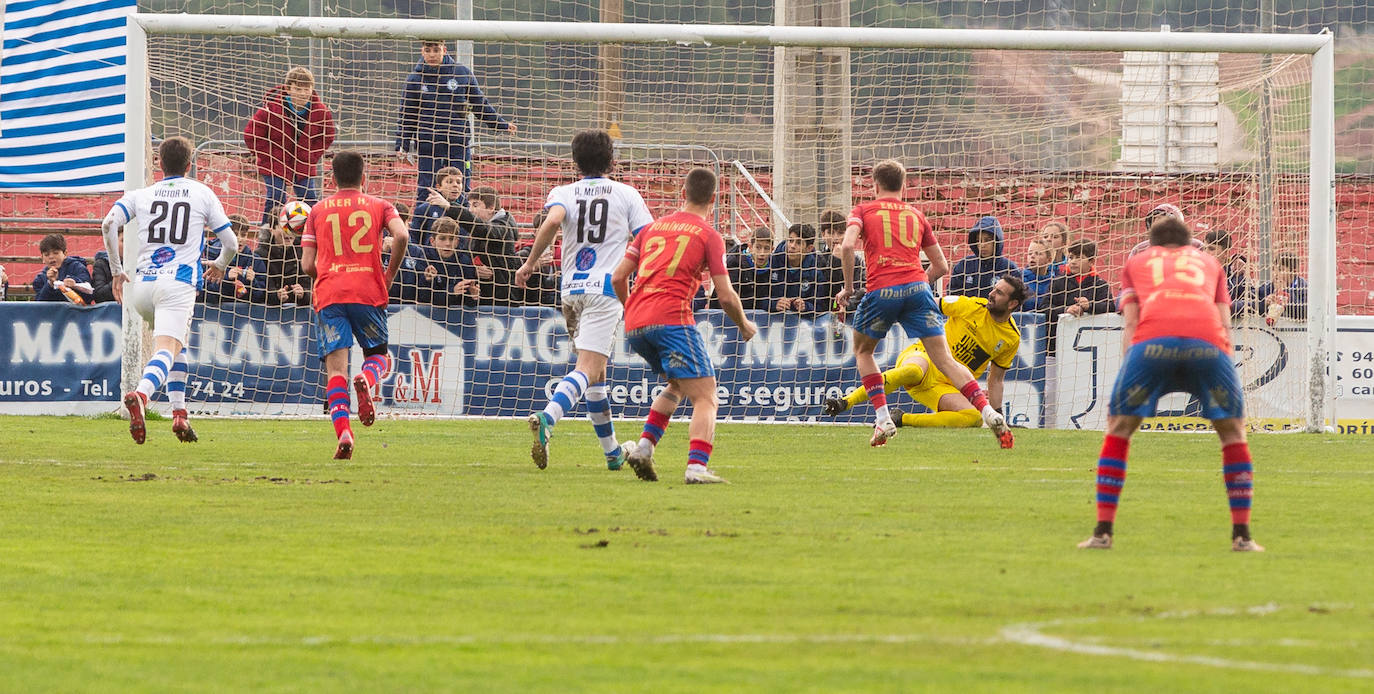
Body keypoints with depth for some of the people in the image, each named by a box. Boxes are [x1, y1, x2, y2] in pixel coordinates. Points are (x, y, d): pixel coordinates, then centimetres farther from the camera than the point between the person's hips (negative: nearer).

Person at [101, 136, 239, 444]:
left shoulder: (140, 195, 14)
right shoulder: (203, 194, 11)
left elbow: (109, 225, -3)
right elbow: (231, 243, 10)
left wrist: (116, 270, 7)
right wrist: (219, 265, 33)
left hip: (141, 283, 4)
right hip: (179, 283, -4)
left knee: (176, 342, 27)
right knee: (168, 347, -19)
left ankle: (179, 413, 19)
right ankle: (141, 394, -49)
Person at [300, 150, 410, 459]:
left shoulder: (318, 211, 13)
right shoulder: (379, 206, 11)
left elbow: (307, 265, 8)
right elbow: (401, 236, -10)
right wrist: (390, 274, 4)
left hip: (328, 294, 0)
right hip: (368, 292, 0)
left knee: (336, 366, -2)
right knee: (377, 354, 17)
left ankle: (343, 431, -23)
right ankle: (367, 380, -20)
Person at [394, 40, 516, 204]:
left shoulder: (463, 73, 3)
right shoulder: (415, 80, 3)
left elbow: (481, 105, 15)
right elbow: (407, 116, 9)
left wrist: (502, 124, 14)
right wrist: (402, 145, -1)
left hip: (459, 143, 0)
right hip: (427, 146, 0)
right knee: (425, 192, -1)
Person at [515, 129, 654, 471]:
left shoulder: (563, 193, 8)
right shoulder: (627, 194, 7)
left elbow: (552, 221, -14)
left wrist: (531, 262, -7)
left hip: (572, 289, 4)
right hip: (606, 289, -4)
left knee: (594, 369, 18)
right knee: (588, 370, -15)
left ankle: (613, 452, 25)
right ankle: (547, 419, -43)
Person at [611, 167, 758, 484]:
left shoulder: (653, 227, 21)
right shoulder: (708, 235, 6)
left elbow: (618, 278, 19)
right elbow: (726, 297, 1)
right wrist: (745, 326, 19)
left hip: (635, 325, 6)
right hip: (672, 318, -6)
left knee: (677, 386, 27)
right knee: (705, 397, -6)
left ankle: (644, 446, 9)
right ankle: (697, 466, -28)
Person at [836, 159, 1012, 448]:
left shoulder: (863, 211, 14)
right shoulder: (916, 216, 22)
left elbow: (847, 245, -6)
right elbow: (941, 266, 22)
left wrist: (848, 287, 4)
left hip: (882, 291, -2)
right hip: (917, 288, 2)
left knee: (863, 351, 23)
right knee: (944, 359, -3)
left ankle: (883, 419, 10)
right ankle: (990, 413, -20)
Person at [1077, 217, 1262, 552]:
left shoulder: (1136, 263, 33)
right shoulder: (1209, 263, 36)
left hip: (1152, 340, -1)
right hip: (1209, 343, 1)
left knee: (1118, 428, 14)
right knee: (1233, 432, 18)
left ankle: (1103, 531, 8)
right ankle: (1242, 534, 12)